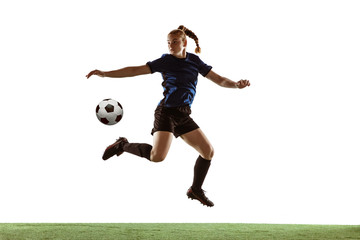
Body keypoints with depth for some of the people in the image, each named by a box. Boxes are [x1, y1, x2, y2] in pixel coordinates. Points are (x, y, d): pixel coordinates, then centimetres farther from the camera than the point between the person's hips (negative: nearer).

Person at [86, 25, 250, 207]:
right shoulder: (165, 61, -2)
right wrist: (105, 74, -11)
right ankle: (123, 145, 0)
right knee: (158, 156, -24)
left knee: (208, 151, 0)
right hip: (166, 112, -5)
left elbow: (220, 80, 6)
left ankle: (195, 190, 19)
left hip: (184, 116, 5)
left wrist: (237, 84, -14)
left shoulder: (194, 61, 7)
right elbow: (135, 71, -5)